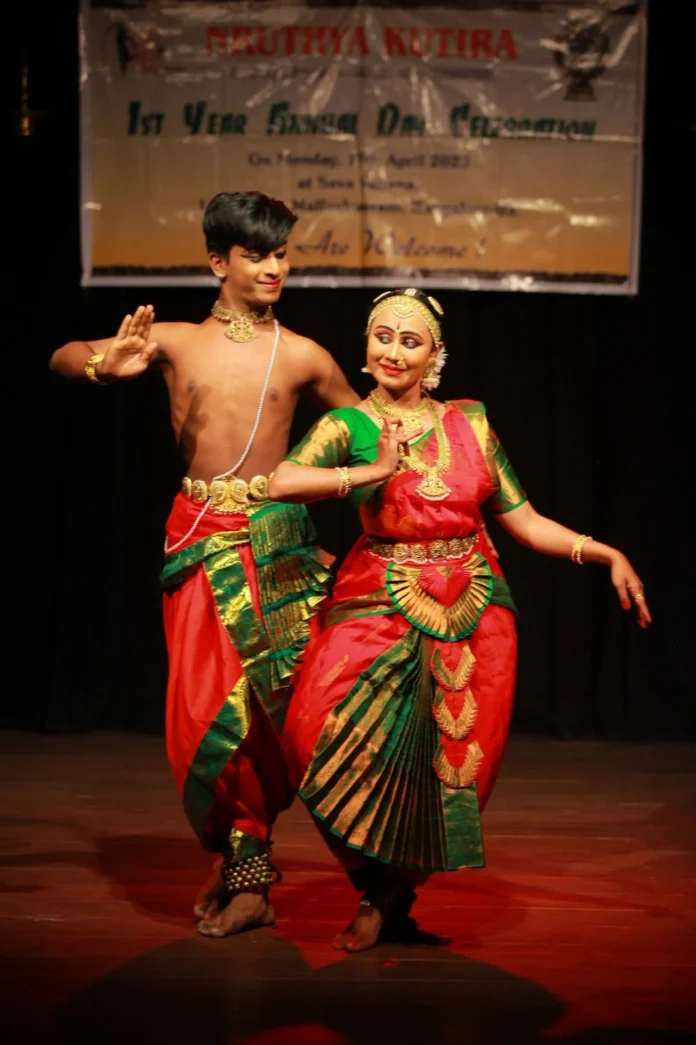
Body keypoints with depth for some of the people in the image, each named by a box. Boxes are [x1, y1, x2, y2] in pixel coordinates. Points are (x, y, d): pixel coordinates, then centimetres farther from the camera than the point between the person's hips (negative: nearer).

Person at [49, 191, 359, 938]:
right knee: (205, 705, -1)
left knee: (259, 703, -5)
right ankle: (236, 859, 16)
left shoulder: (301, 357, 7)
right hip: (198, 540, 1)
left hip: (274, 540, -1)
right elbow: (62, 358, 8)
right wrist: (106, 366, -13)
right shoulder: (176, 341, 9)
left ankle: (245, 870, 6)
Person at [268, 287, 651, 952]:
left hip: (473, 615, 2)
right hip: (383, 608, -2)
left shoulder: (470, 423, 11)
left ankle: (389, 898, 17)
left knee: (449, 763, -6)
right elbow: (283, 482, -18)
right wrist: (376, 471, -17)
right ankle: (380, 889, 1)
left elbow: (524, 521, 11)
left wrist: (607, 555, 2)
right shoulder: (350, 425, 2)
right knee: (330, 732, -21)